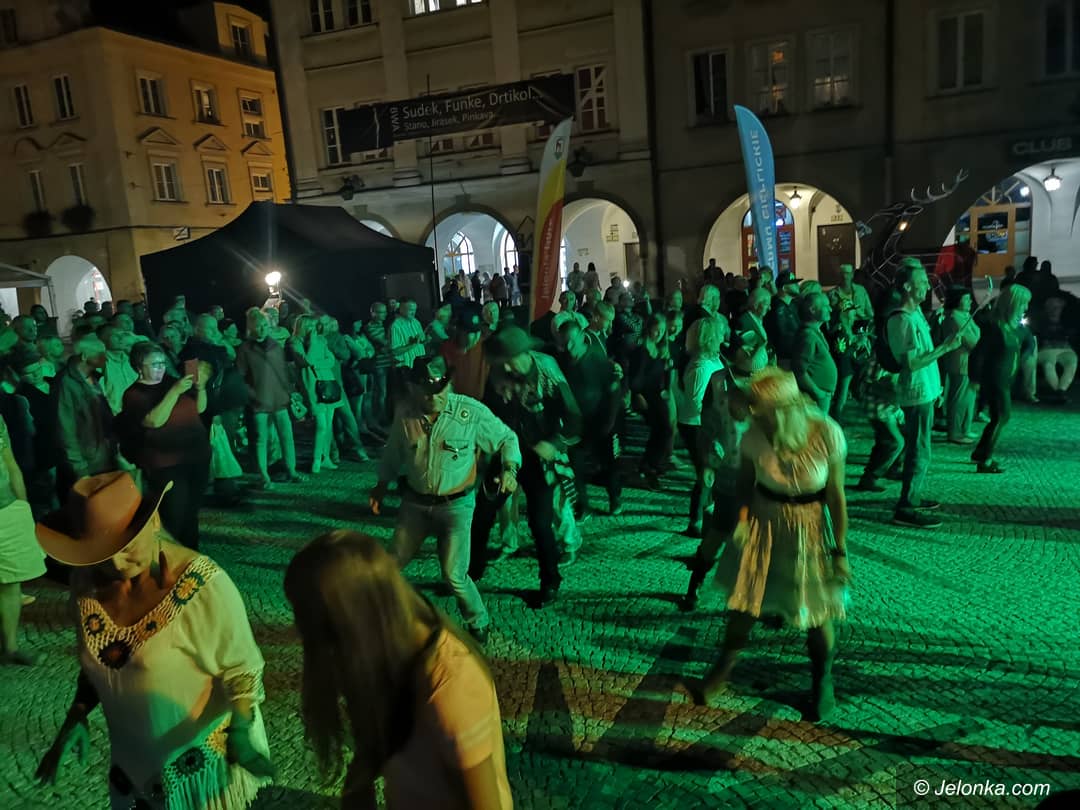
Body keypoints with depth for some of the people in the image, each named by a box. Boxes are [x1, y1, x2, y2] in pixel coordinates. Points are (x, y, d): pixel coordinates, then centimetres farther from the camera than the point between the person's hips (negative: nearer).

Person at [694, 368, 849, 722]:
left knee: (817, 612, 11)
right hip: (763, 523, 1)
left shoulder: (827, 435, -24)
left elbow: (836, 496, -13)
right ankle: (725, 666, 41)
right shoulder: (755, 436, -22)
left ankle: (823, 681, 40)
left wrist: (840, 550, -8)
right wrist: (743, 517, -17)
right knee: (743, 600, 14)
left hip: (811, 529, -1)